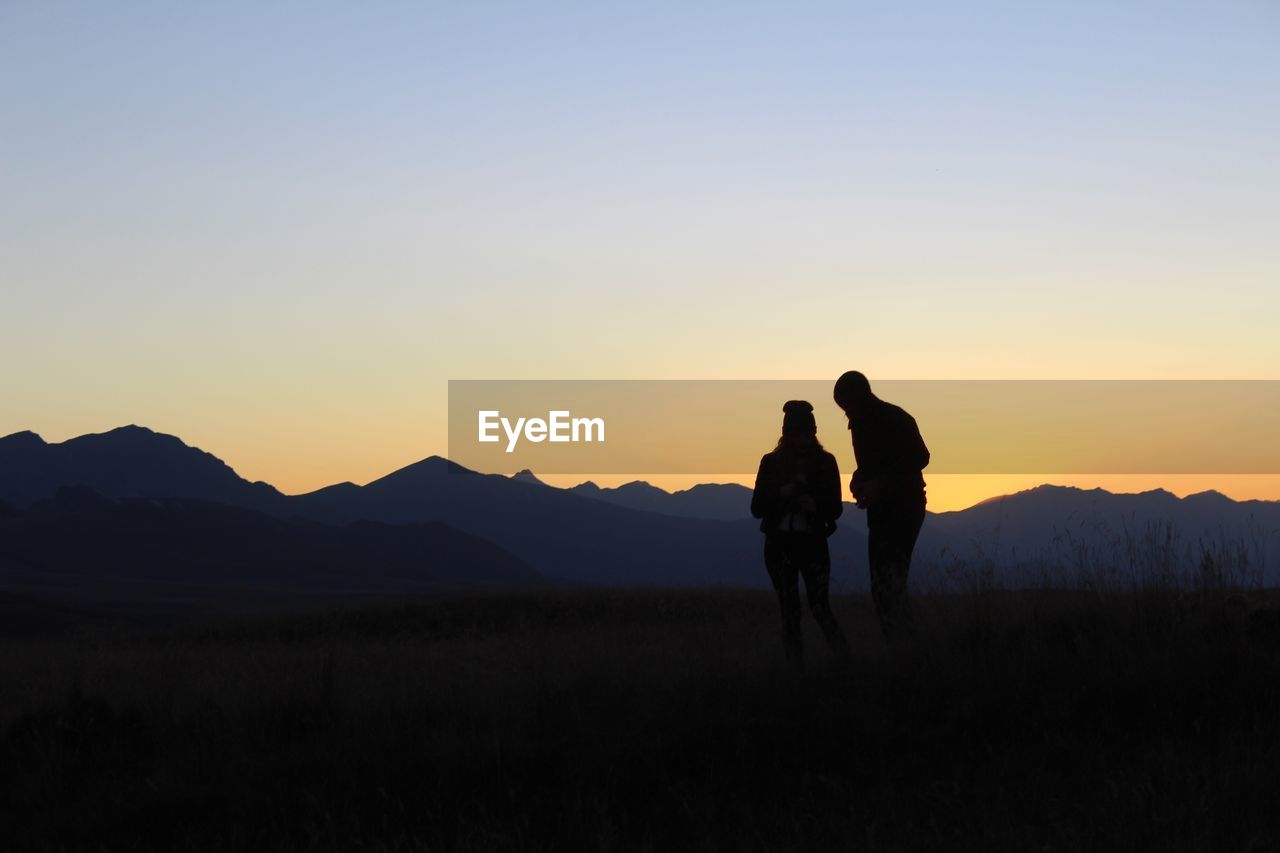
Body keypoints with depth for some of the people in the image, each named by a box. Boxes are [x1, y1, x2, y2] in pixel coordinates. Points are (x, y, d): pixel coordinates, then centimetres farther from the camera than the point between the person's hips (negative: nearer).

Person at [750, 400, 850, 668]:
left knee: (820, 606, -10)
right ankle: (796, 666, 9)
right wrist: (783, 494, -16)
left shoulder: (825, 462, 2)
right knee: (789, 611, 3)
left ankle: (845, 660, 3)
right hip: (779, 543, 1)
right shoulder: (771, 462, 3)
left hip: (813, 542, -1)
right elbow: (757, 508, 1)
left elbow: (836, 508, 3)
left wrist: (815, 506, -18)